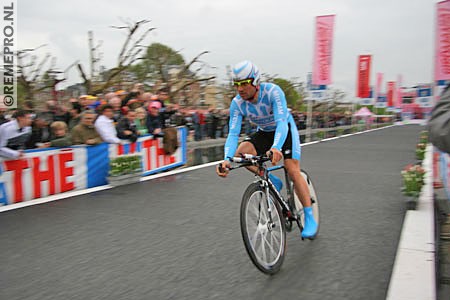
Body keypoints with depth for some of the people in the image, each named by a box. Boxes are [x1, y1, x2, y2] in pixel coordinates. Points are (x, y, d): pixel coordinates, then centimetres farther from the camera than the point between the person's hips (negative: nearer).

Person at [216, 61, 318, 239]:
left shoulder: (272, 91, -31)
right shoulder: (237, 103, -20)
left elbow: (281, 122, -42)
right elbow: (233, 133, -27)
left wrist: (276, 148, -61)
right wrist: (227, 159, -45)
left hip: (285, 129, -4)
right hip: (264, 133, 4)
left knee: (293, 171, -17)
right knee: (240, 152, -24)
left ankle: (310, 218, -2)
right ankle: (273, 182, -3)